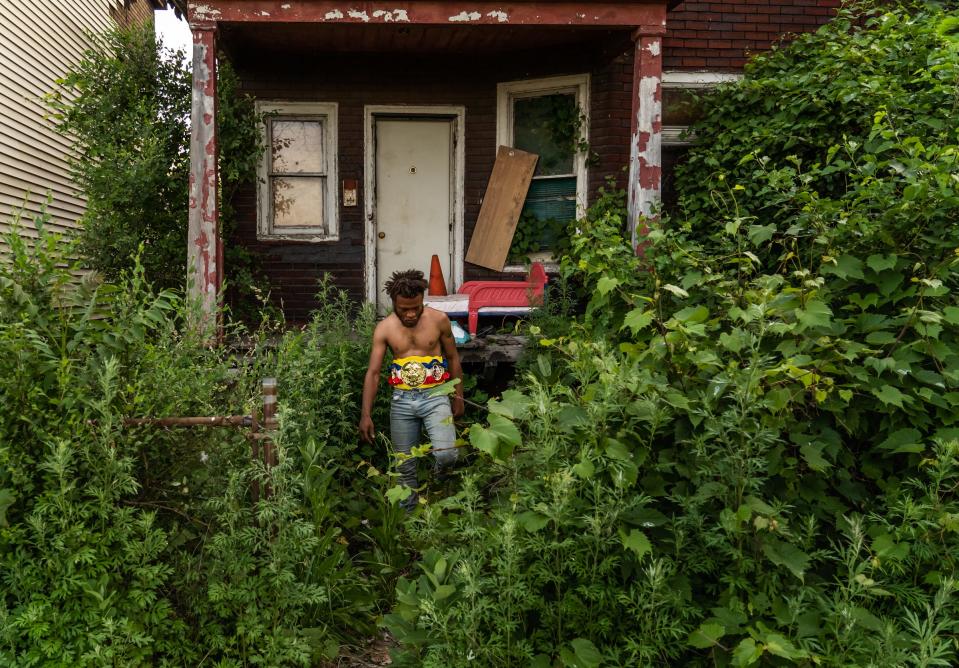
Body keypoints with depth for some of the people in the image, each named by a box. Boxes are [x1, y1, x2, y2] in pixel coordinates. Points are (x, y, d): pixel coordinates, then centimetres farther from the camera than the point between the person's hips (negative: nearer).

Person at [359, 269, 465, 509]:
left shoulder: (439, 320, -5)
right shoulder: (384, 328, -3)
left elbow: (453, 358, 7)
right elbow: (373, 373, -3)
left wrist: (458, 397, 8)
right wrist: (366, 415, -9)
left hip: (435, 395, -1)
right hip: (402, 399, 2)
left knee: (446, 455, -20)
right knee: (405, 464, 9)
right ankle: (408, 512, 28)